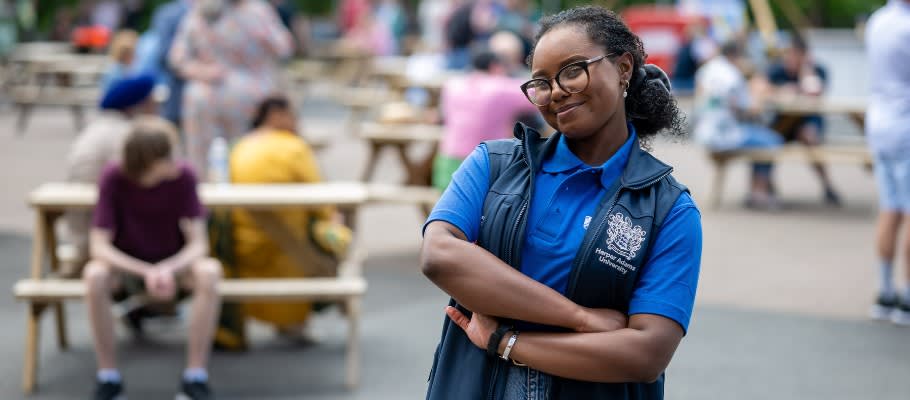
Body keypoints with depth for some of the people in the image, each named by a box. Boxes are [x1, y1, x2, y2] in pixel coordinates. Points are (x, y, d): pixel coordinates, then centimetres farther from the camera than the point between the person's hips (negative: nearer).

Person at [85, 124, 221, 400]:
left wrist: (168, 269, -38)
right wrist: (146, 272, -36)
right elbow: (99, 246, -22)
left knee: (210, 271, -33)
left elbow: (198, 244, -18)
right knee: (94, 275, -34)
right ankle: (108, 378, -20)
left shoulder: (183, 177, -18)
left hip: (173, 264, 0)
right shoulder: (113, 179, -20)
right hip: (126, 265, 0)